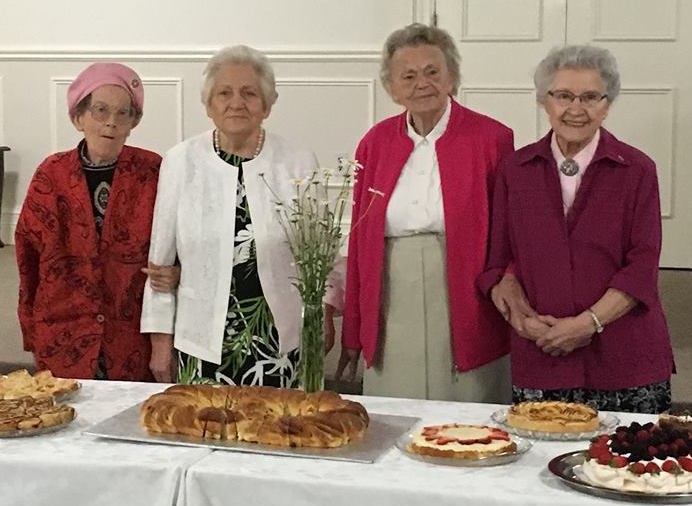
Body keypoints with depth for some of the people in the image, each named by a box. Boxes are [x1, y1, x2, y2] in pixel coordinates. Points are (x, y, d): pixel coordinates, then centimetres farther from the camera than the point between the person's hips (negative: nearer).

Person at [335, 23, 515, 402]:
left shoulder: (491, 138, -2)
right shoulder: (375, 143, 7)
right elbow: (359, 242, 10)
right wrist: (353, 334, 11)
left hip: (464, 311, -2)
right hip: (393, 312, 3)